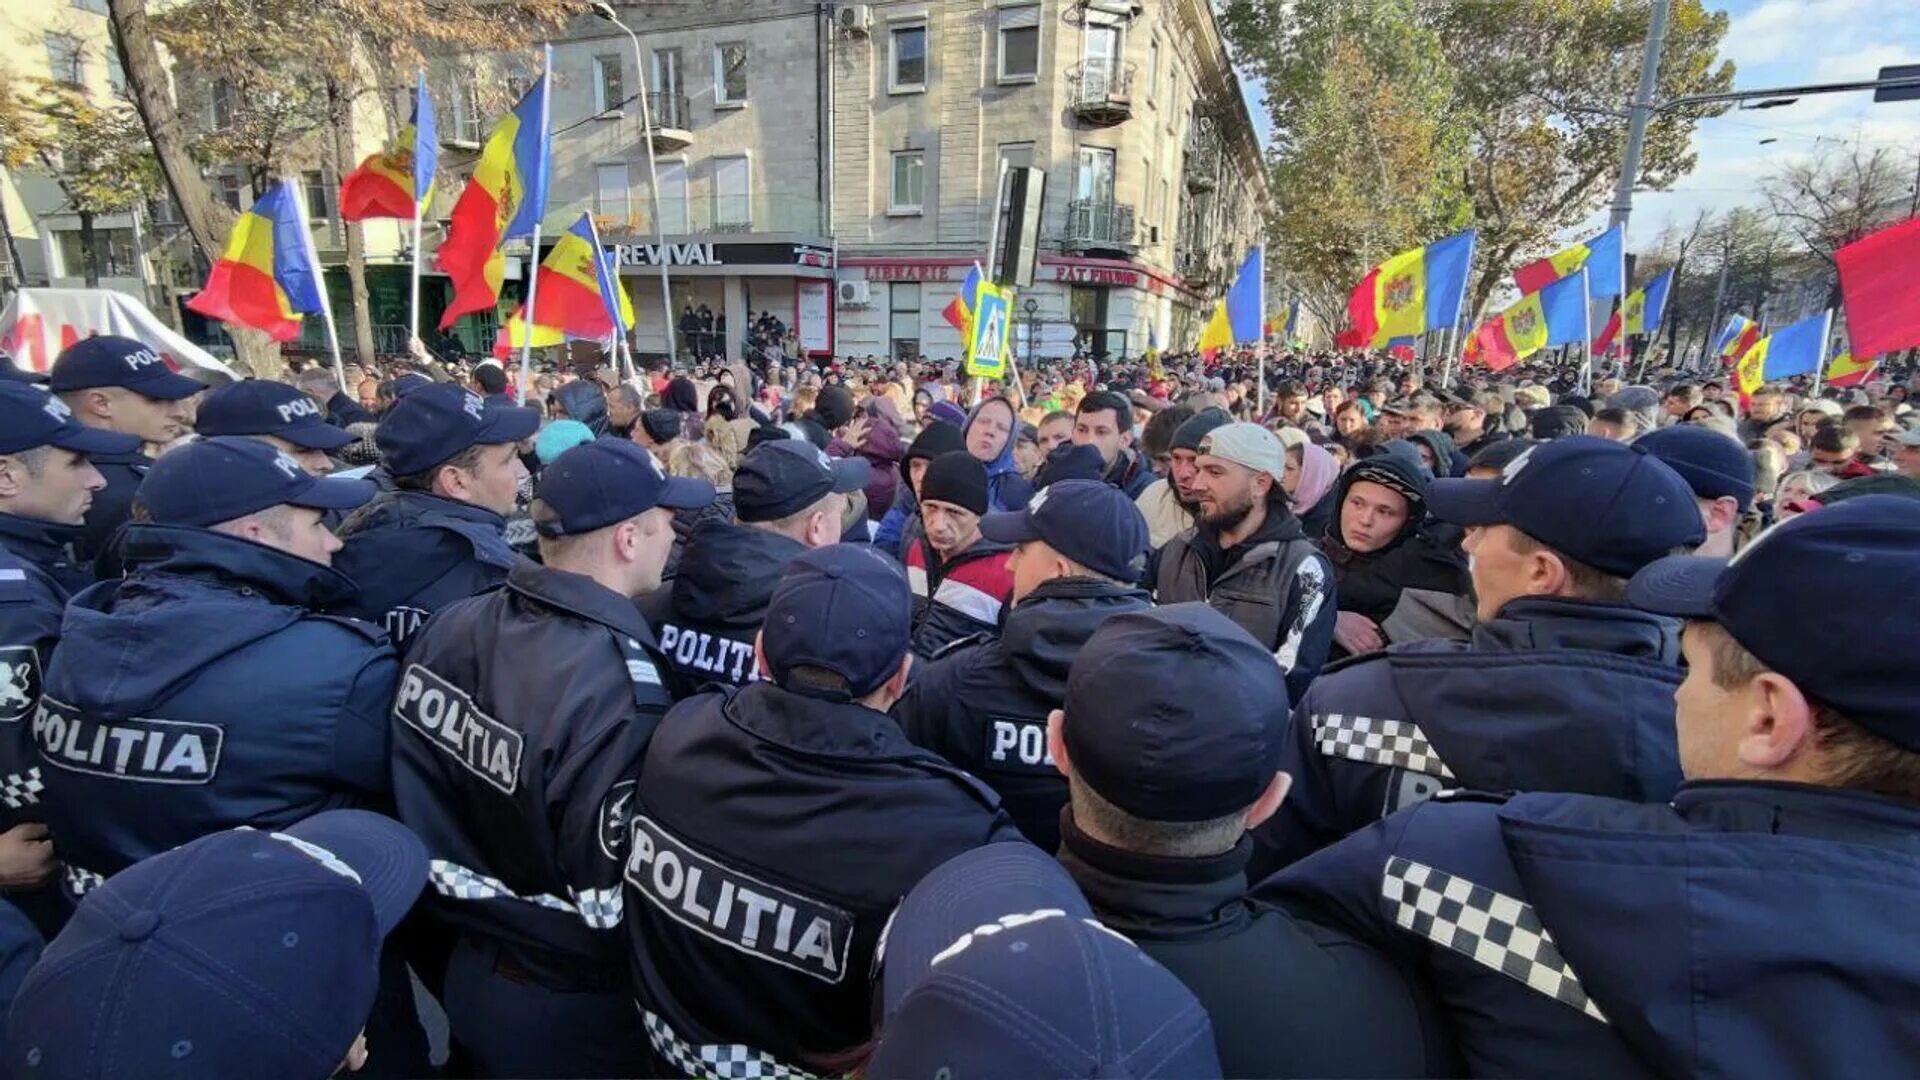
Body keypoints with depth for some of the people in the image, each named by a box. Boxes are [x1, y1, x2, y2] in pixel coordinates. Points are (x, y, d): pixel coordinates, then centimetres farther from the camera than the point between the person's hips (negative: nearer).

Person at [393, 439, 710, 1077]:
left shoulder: (452, 626, -8)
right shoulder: (618, 692, -32)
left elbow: (422, 803, 2)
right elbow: (609, 905, -28)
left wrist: (472, 913, 14)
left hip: (467, 969, 6)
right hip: (572, 1008, -6)